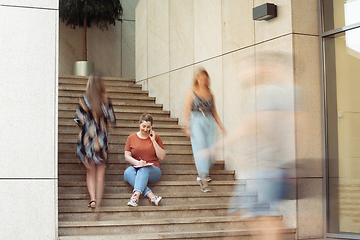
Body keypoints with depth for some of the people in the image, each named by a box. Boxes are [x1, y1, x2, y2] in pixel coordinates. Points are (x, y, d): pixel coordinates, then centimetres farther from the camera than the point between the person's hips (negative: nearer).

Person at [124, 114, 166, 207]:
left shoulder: (155, 138, 12)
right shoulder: (131, 138, 14)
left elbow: (162, 156, 4)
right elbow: (127, 156, 6)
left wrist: (153, 141, -3)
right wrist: (137, 162, -14)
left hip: (153, 170, -1)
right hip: (135, 168, 1)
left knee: (144, 170, -37)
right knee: (127, 172, -35)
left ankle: (136, 195, -57)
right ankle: (151, 195, -50)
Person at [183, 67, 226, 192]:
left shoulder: (211, 94, 16)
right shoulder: (191, 93, 5)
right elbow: (186, 111, 1)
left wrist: (221, 126, 16)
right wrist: (187, 127, -9)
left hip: (209, 122, 4)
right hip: (196, 122, -4)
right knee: (200, 148, -16)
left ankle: (202, 174, 18)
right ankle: (203, 178, -19)